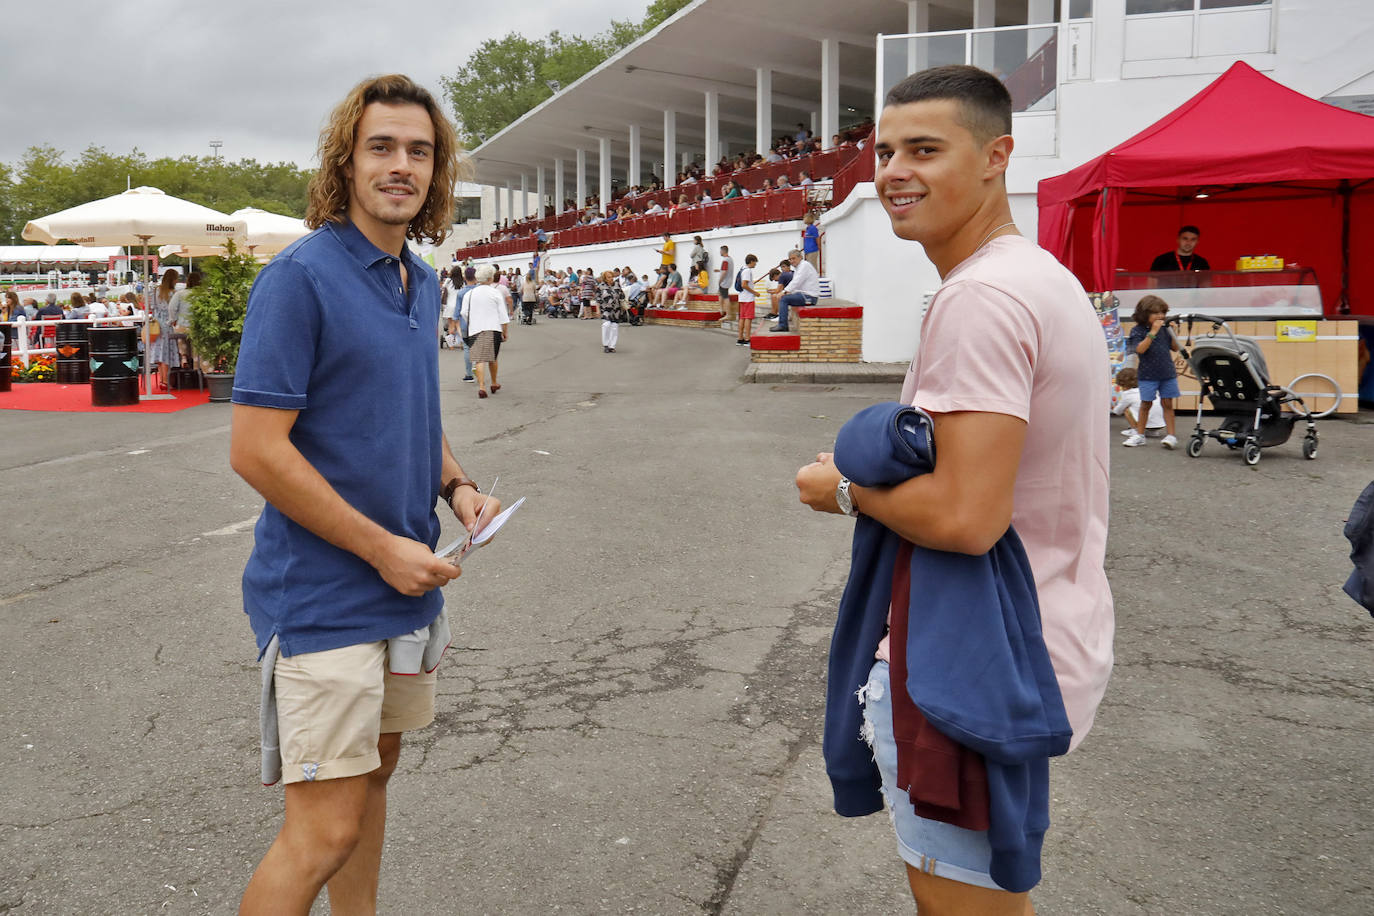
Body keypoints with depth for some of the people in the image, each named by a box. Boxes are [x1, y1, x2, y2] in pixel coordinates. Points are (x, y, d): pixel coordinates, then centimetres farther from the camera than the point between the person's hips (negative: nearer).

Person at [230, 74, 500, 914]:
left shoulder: (422, 283, 10)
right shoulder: (300, 277, -15)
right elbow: (256, 451, -19)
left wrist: (456, 485, 3)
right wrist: (384, 548, -17)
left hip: (407, 586, 8)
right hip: (323, 596, -8)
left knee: (374, 772, 21)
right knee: (326, 829, -6)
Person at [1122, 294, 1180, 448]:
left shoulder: (1164, 328, 5)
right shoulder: (1137, 330, -6)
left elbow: (1175, 348, 8)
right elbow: (1140, 349, -20)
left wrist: (1171, 330, -5)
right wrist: (1153, 332, -24)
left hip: (1167, 372, 3)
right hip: (1148, 374, -3)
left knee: (1167, 403, 4)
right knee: (1146, 404, 6)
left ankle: (1171, 435, 6)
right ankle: (1140, 435, 16)